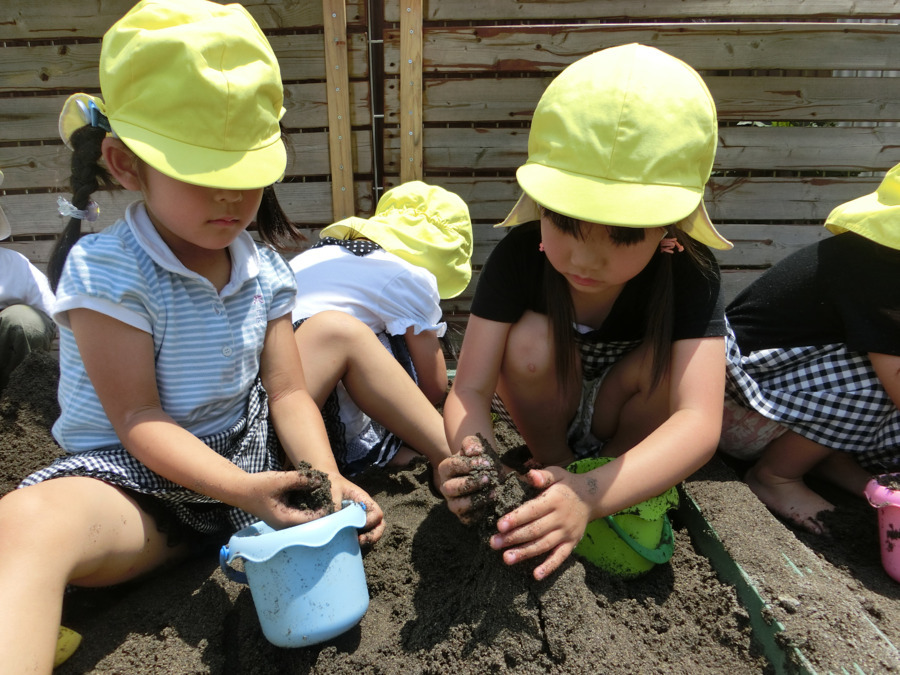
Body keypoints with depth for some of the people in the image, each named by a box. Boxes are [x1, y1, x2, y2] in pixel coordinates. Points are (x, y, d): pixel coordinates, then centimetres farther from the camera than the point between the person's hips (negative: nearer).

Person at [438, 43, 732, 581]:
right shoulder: (519, 255, -27)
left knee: (665, 356, -30)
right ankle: (552, 464, -7)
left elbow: (700, 423, -41)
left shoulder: (687, 273, -29)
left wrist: (590, 495, -57)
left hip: (631, 422, 1)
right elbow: (470, 389, -29)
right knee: (531, 340, -31)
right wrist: (474, 459, -52)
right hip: (549, 412, 0)